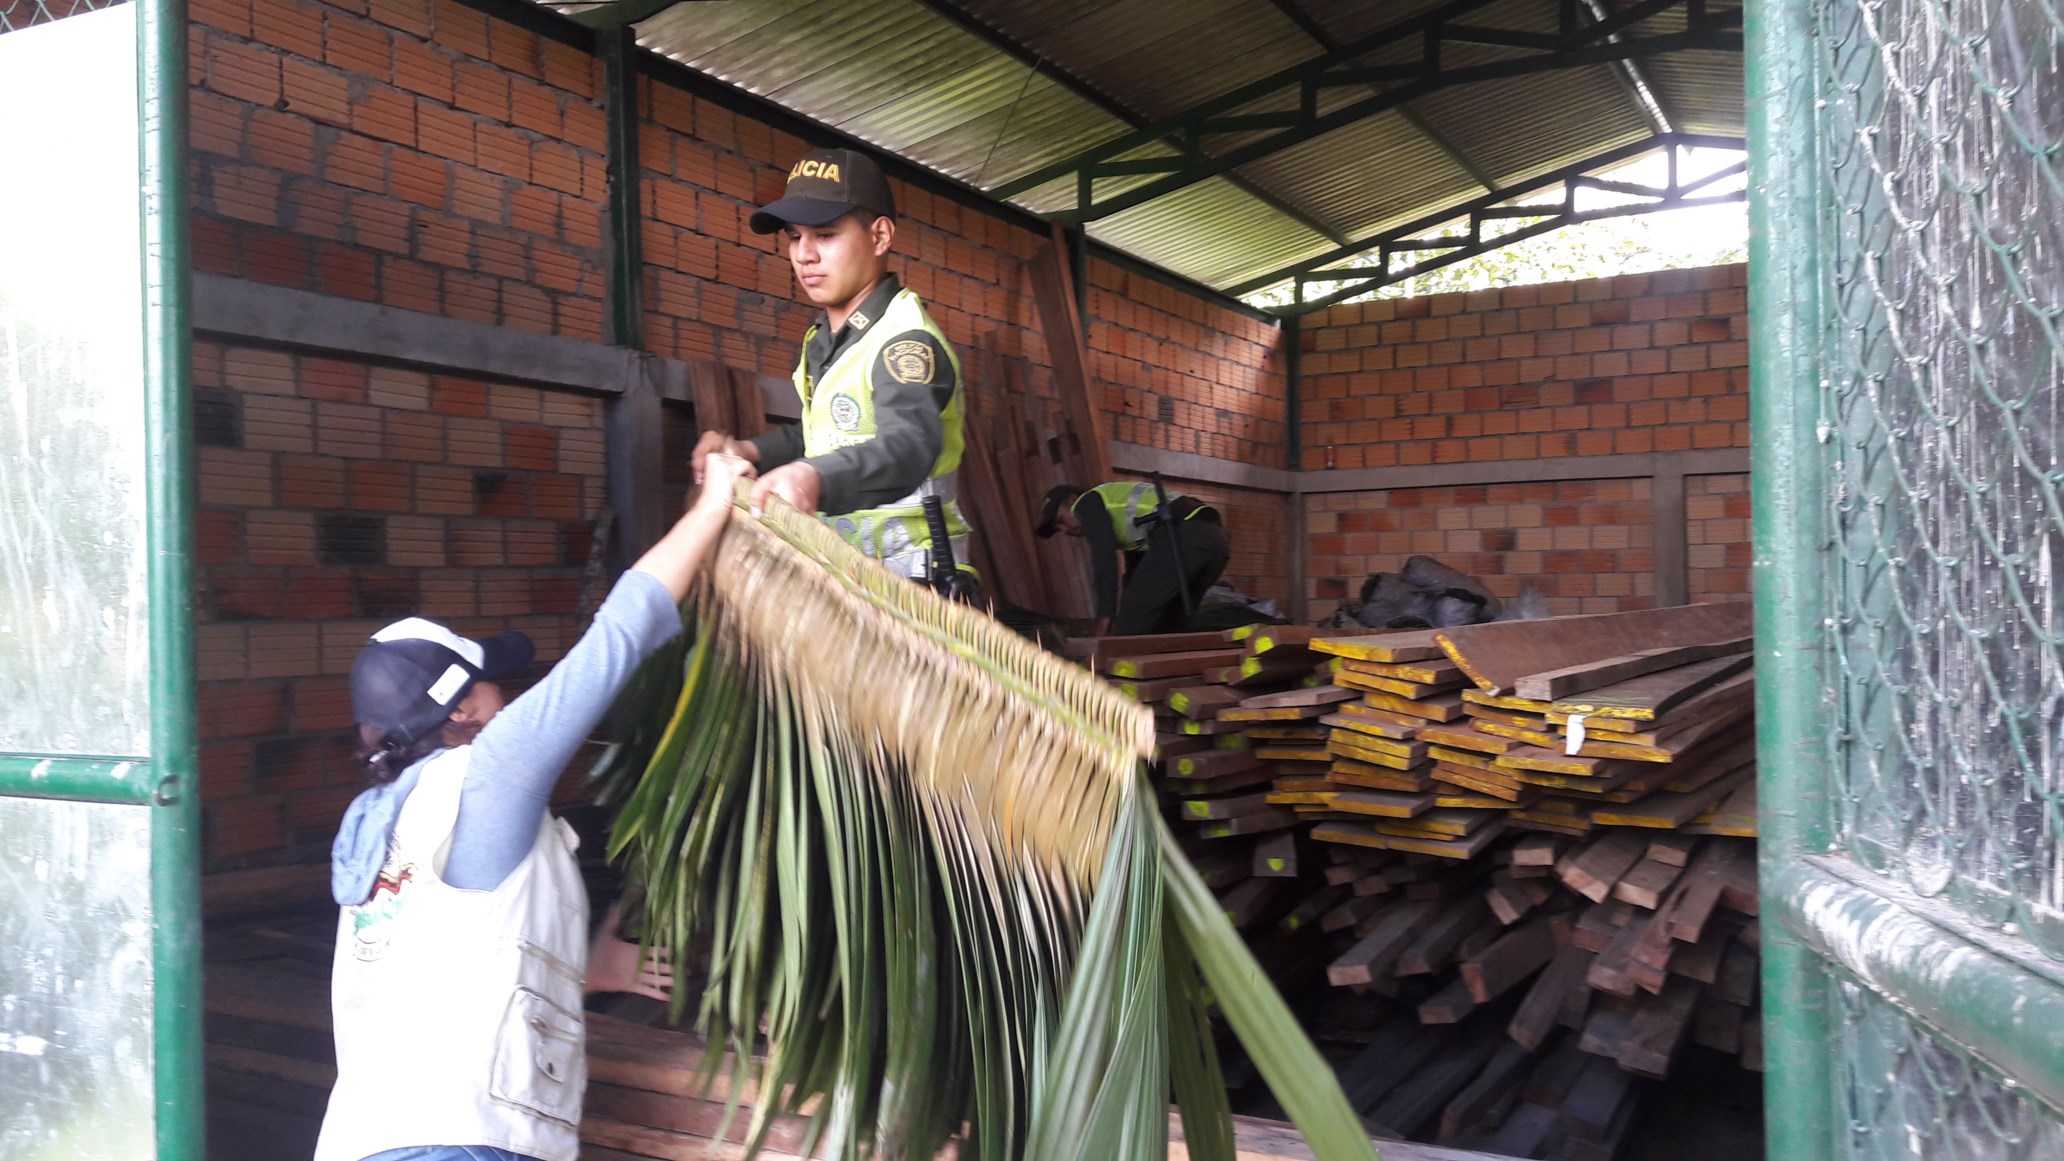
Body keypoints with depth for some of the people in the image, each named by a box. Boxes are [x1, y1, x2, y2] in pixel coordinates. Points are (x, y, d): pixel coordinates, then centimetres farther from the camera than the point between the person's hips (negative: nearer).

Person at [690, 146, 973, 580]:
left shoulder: (906, 340, -19)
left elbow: (908, 445, -39)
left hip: (906, 576, -9)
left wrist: (814, 479, -59)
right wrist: (751, 450, 10)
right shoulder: (822, 340, 11)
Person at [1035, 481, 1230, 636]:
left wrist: (1105, 614, -5)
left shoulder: (1088, 502, 13)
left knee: (1130, 631, -6)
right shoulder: (1124, 508, 39)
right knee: (1167, 629, 16)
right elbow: (1136, 569, 38)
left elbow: (1104, 557, -3)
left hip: (1181, 534, -10)